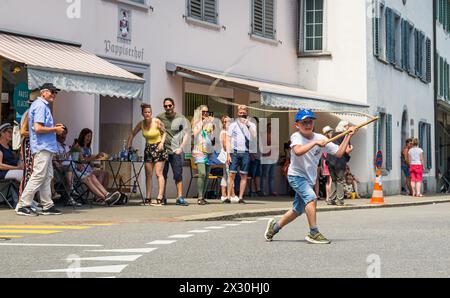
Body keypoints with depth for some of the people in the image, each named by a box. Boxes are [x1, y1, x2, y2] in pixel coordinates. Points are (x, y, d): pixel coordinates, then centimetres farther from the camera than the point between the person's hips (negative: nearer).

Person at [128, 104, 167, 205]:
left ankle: (160, 198, -14)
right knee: (148, 175, 7)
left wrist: (162, 142, -17)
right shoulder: (141, 124, -1)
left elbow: (164, 132, -2)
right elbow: (132, 134, 11)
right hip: (148, 149, 5)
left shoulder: (157, 122, -13)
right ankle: (148, 199, 12)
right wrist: (129, 146, 4)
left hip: (158, 148, -5)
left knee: (158, 173, -11)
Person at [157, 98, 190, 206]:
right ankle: (163, 198, 11)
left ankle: (180, 197, -6)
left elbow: (186, 134, 6)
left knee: (178, 175, -6)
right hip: (162, 150, 2)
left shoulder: (181, 118, 4)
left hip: (176, 151, -1)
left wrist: (180, 148, -4)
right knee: (162, 175, 4)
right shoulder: (160, 118, 7)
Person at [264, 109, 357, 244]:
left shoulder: (320, 138, -2)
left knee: (298, 210, 13)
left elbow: (339, 153, -4)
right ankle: (314, 233, -24)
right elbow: (298, 151, -37)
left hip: (310, 179, 6)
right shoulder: (296, 137, -15)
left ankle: (275, 226, 33)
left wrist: (348, 136, -8)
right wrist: (315, 142, -39)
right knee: (311, 197, -28)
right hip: (296, 176, -6)